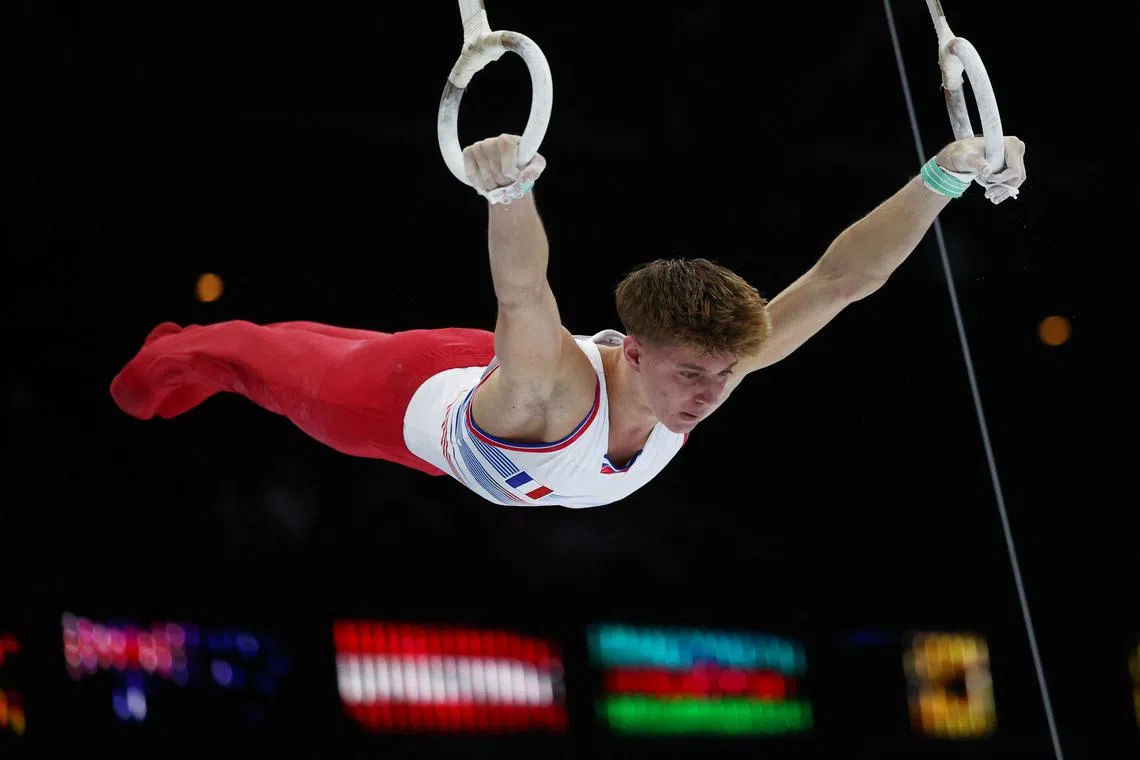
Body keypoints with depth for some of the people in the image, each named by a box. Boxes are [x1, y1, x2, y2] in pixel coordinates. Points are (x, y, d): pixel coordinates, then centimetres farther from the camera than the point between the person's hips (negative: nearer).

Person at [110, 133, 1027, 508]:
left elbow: (841, 276, -45)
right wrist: (510, 193, -95)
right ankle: (185, 351, 59)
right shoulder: (553, 387, -52)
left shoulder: (700, 365, -38)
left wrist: (944, 177, -59)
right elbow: (523, 292, -75)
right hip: (415, 397, -5)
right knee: (291, 362, 28)